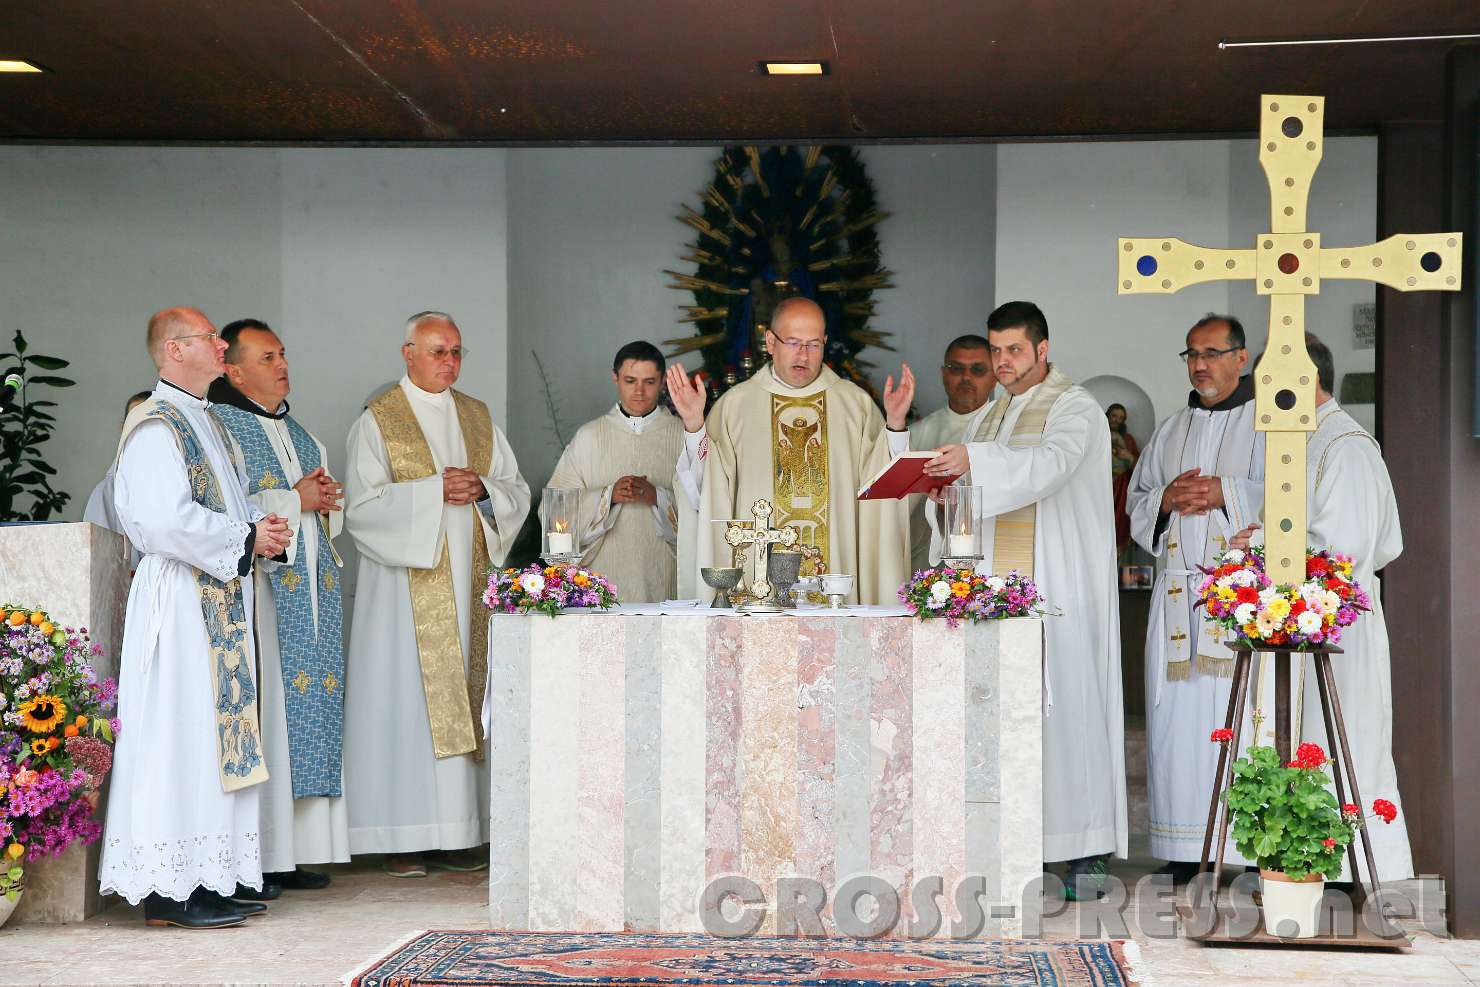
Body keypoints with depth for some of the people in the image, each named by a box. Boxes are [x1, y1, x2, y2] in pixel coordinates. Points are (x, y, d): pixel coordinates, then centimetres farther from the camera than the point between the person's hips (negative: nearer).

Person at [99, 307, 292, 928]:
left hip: (221, 599, 10)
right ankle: (171, 891, -5)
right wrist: (246, 540, -14)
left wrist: (261, 528, 7)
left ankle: (210, 880, 13)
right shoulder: (154, 426, -11)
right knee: (180, 735, -9)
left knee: (217, 734, 9)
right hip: (179, 598, -10)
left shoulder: (203, 422, 19)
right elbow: (168, 520, -23)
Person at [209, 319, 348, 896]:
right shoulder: (218, 426, -5)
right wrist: (295, 500, -12)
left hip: (309, 590, 8)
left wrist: (326, 499, 3)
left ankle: (292, 851, 9)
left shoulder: (293, 430, 21)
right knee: (261, 714, -10)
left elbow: (326, 516, 26)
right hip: (257, 584, -8)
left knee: (307, 711, 5)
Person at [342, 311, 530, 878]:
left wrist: (482, 489, -8)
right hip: (407, 586, -5)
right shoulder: (379, 421, 0)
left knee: (463, 699, 4)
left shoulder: (478, 418, 14)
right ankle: (402, 840, -2)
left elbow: (518, 491, 12)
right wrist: (434, 491, -17)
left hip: (469, 583, 5)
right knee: (407, 699, -6)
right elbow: (362, 505, -9)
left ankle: (456, 836, 9)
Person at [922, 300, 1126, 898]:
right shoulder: (994, 416, 20)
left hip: (1060, 589, -6)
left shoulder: (1075, 410, -3)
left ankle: (1089, 852, -4)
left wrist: (975, 460, -37)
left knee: (1068, 708, -8)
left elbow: (1052, 463, -24)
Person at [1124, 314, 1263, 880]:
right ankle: (1187, 845, 4)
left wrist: (1225, 493, -13)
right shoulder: (1171, 431, 21)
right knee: (1177, 713, 0)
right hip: (1178, 590, 5)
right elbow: (1136, 499, 22)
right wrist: (1166, 499, 1)